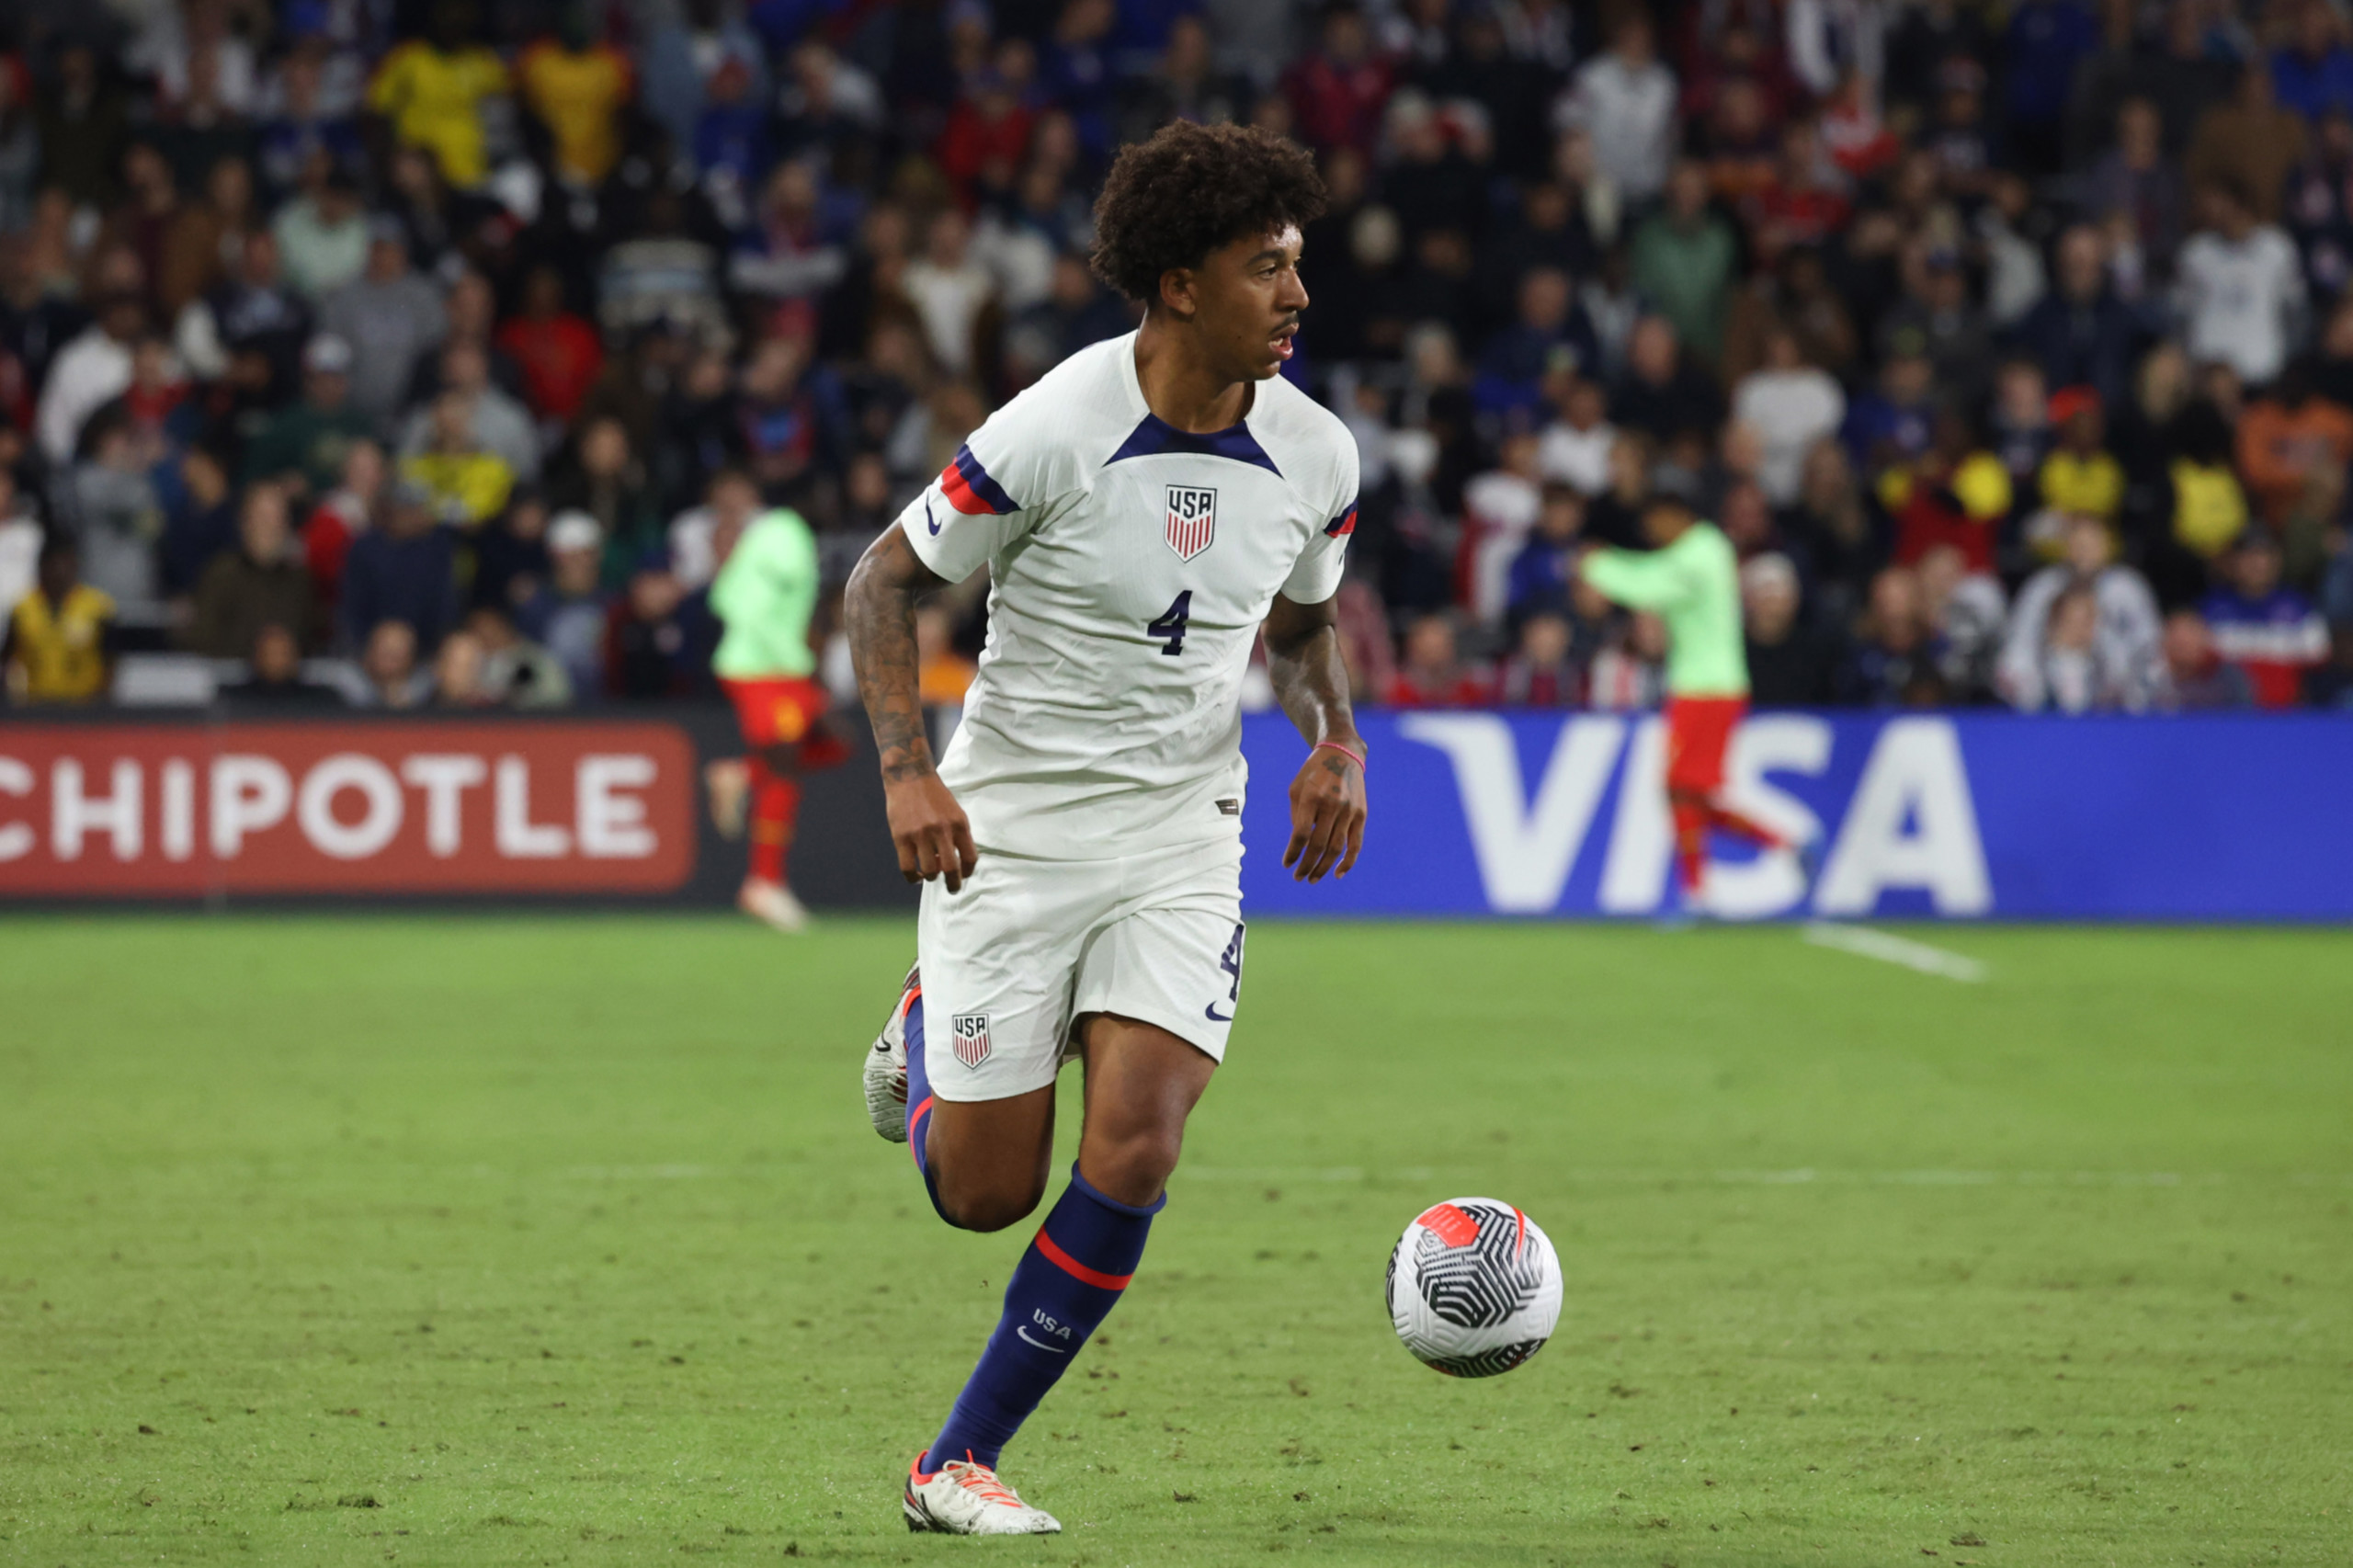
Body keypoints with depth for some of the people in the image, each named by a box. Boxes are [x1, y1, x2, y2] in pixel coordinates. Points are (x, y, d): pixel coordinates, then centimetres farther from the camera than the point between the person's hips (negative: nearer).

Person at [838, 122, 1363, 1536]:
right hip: (1010, 830, -3)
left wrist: (1336, 742, -2)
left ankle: (961, 1463, 1)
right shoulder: (1050, 434, -18)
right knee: (985, 1194, 1)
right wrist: (907, 770, -19)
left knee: (1133, 1158, -15)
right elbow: (888, 580, -6)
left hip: (1181, 835, 3)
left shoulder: (1315, 456, -3)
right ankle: (924, 1035, 38)